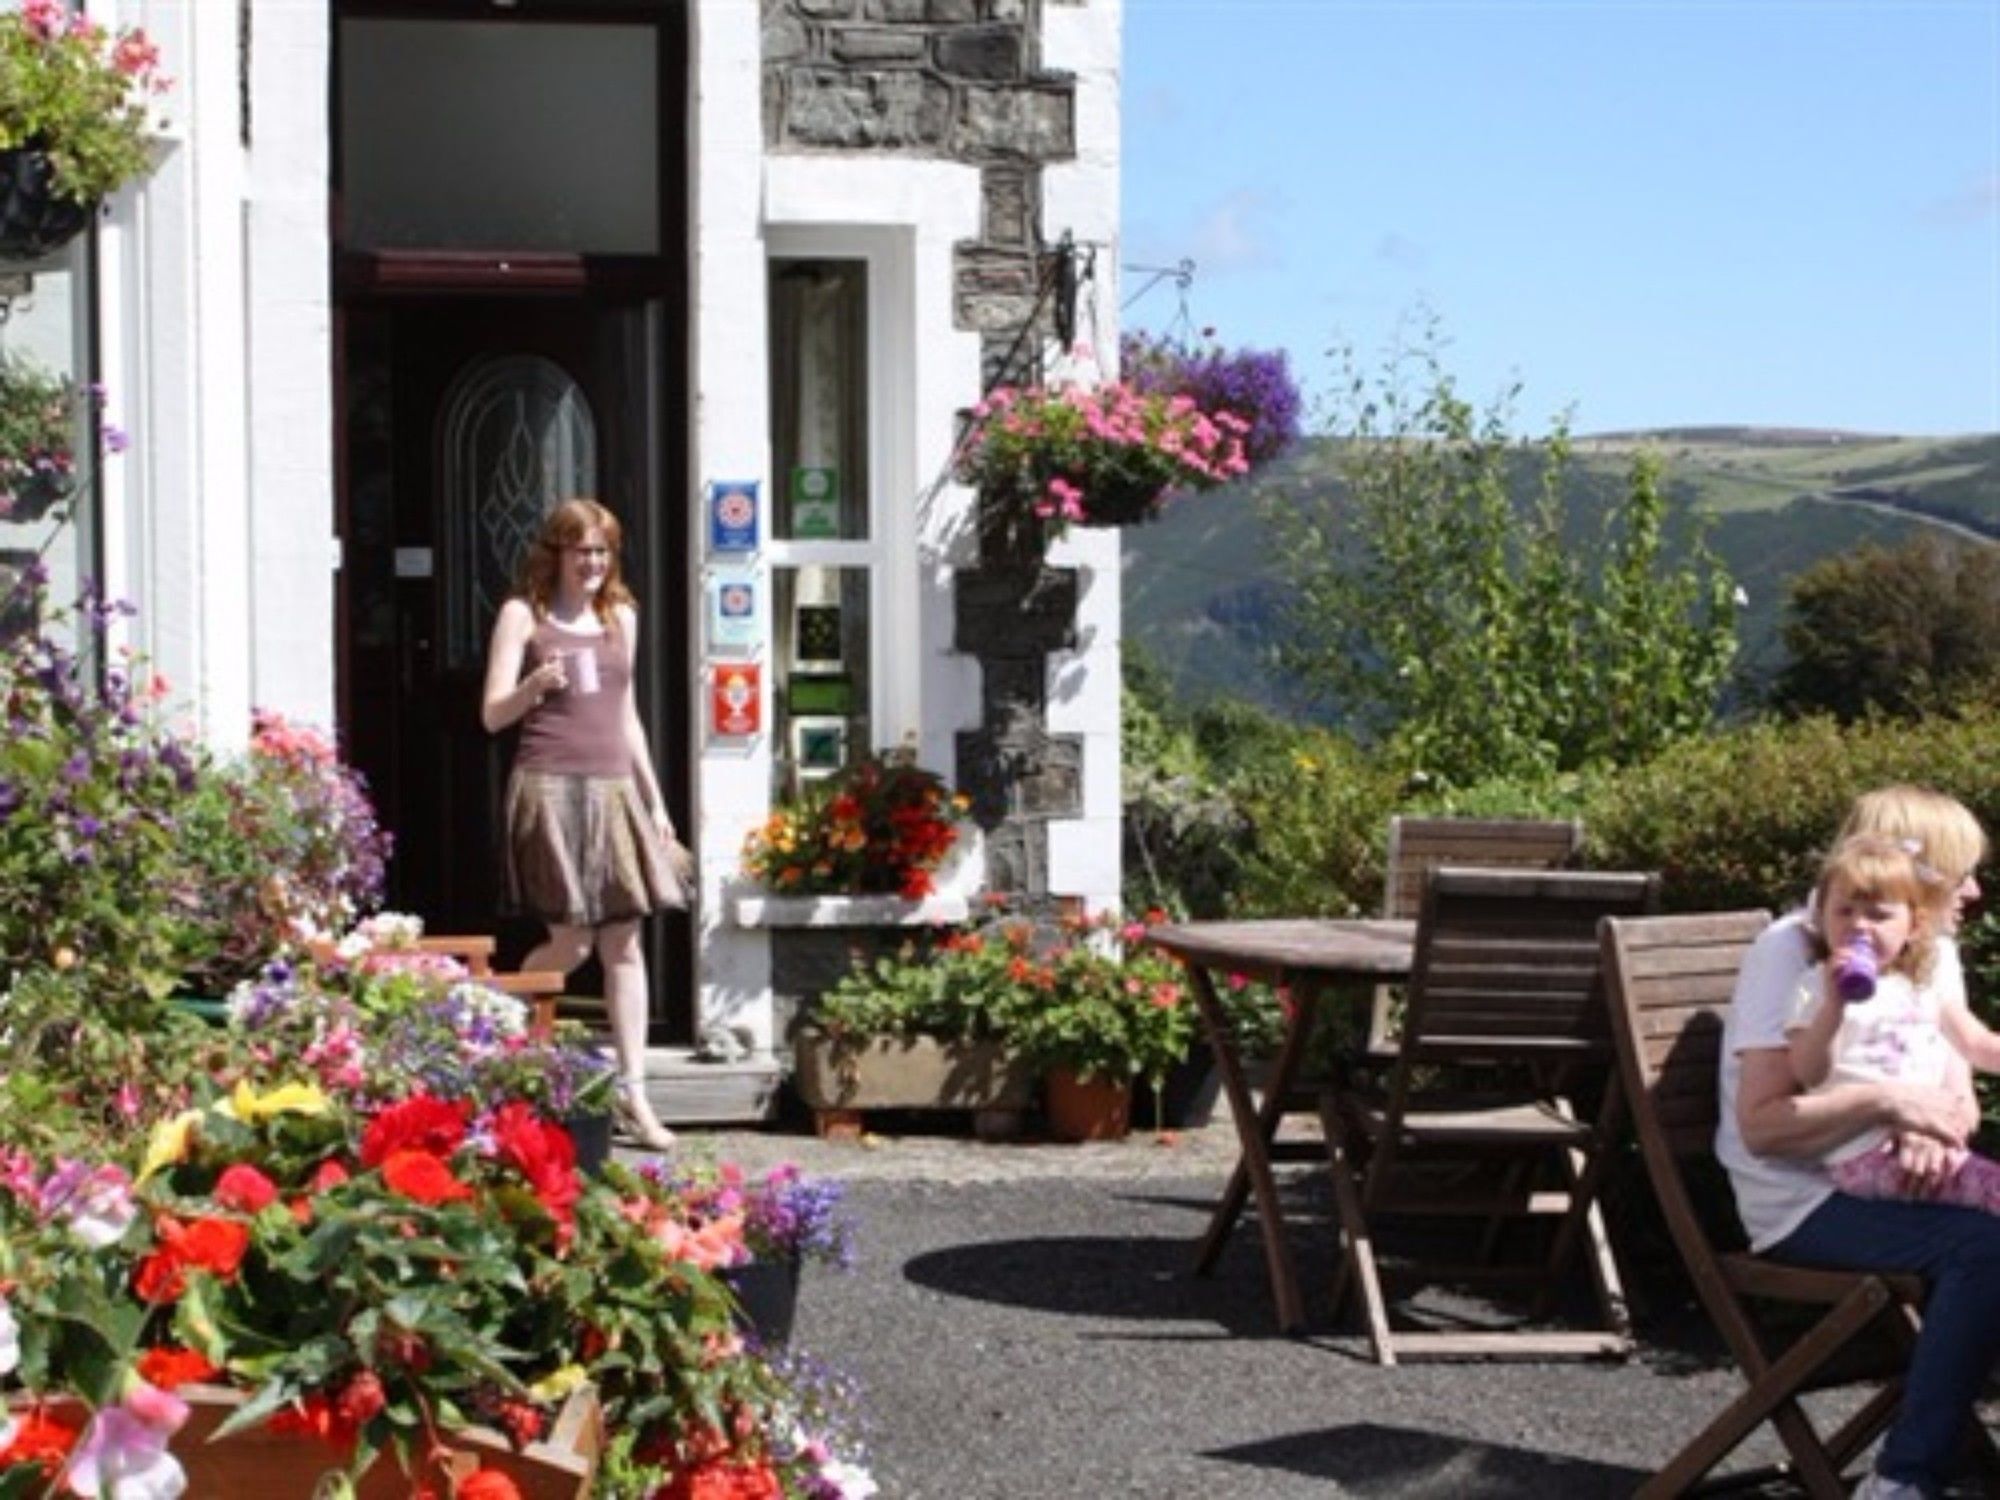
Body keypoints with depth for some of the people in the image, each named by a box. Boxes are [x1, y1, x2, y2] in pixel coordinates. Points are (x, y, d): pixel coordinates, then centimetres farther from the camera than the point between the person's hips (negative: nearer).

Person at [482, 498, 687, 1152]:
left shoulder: (621, 616, 16)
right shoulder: (523, 614, 1)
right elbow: (492, 715, -2)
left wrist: (655, 800, 19)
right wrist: (534, 685, -22)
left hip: (614, 790, 5)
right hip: (550, 788, -5)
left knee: (623, 944, 1)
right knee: (570, 942, -8)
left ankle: (634, 1096, 1)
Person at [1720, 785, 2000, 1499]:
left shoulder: (1935, 954, 12)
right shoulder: (1791, 951, -11)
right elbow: (1760, 1125, -18)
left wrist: (1936, 1129, -18)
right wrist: (1889, 1102, -29)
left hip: (1892, 1183, 7)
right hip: (1803, 1204, -7)